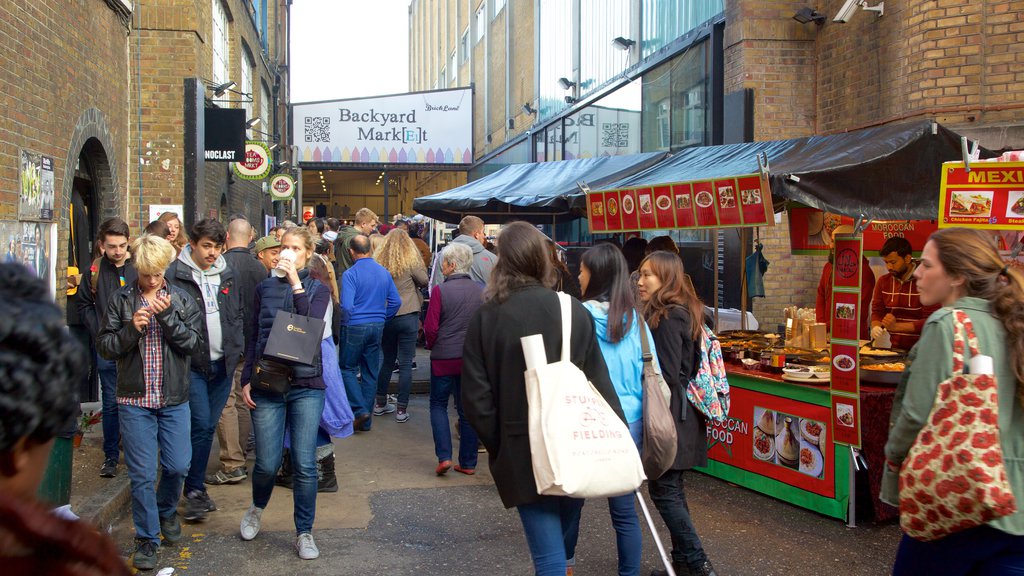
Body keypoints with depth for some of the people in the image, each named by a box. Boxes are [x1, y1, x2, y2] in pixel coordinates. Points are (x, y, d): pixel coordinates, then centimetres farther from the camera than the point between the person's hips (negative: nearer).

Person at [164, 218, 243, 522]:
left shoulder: (227, 274, 10)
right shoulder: (175, 275, -7)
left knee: (209, 426, 11)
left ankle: (196, 485, 24)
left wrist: (236, 348, 13)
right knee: (201, 425, -8)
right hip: (192, 363, -5)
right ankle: (194, 490, 5)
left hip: (223, 363, 5)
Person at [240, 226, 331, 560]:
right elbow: (253, 337, 12)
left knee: (305, 465, -2)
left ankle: (304, 533, 14)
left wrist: (297, 286, -17)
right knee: (267, 463, 2)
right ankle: (257, 508, 34)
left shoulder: (318, 290, 4)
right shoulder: (265, 288, 9)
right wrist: (246, 379, 5)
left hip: (306, 385, -1)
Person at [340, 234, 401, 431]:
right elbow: (396, 301, 5)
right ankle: (365, 422, 17)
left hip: (355, 327, -5)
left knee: (348, 368, 10)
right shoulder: (384, 273, 5)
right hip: (377, 327, 6)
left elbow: (347, 305, -19)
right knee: (371, 372, 11)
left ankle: (360, 410, -4)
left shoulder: (350, 274, -13)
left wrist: (346, 322, -2)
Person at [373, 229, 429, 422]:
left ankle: (380, 403, 26)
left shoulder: (378, 261, 1)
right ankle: (402, 409, 3)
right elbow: (424, 281, -5)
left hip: (384, 317, 4)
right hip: (407, 315, -4)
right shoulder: (410, 260, -8)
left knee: (387, 360, 18)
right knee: (405, 363, 2)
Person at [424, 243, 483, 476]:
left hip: (444, 357, -3)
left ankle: (444, 456, 0)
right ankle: (468, 463, 15)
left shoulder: (440, 291, -13)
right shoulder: (481, 291, -1)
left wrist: (431, 345, 9)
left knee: (438, 405, 12)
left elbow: (431, 327, -10)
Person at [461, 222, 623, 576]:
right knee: (565, 533, 26)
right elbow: (599, 383, -5)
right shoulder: (574, 311, -7)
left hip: (521, 451, -2)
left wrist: (498, 444, 4)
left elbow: (476, 395, -8)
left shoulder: (486, 317, -8)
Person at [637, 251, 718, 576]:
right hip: (682, 412, 10)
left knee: (663, 489, -4)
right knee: (671, 488, 14)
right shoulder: (683, 312, 14)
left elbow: (666, 376, -18)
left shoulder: (666, 318, -16)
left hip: (670, 415, -10)